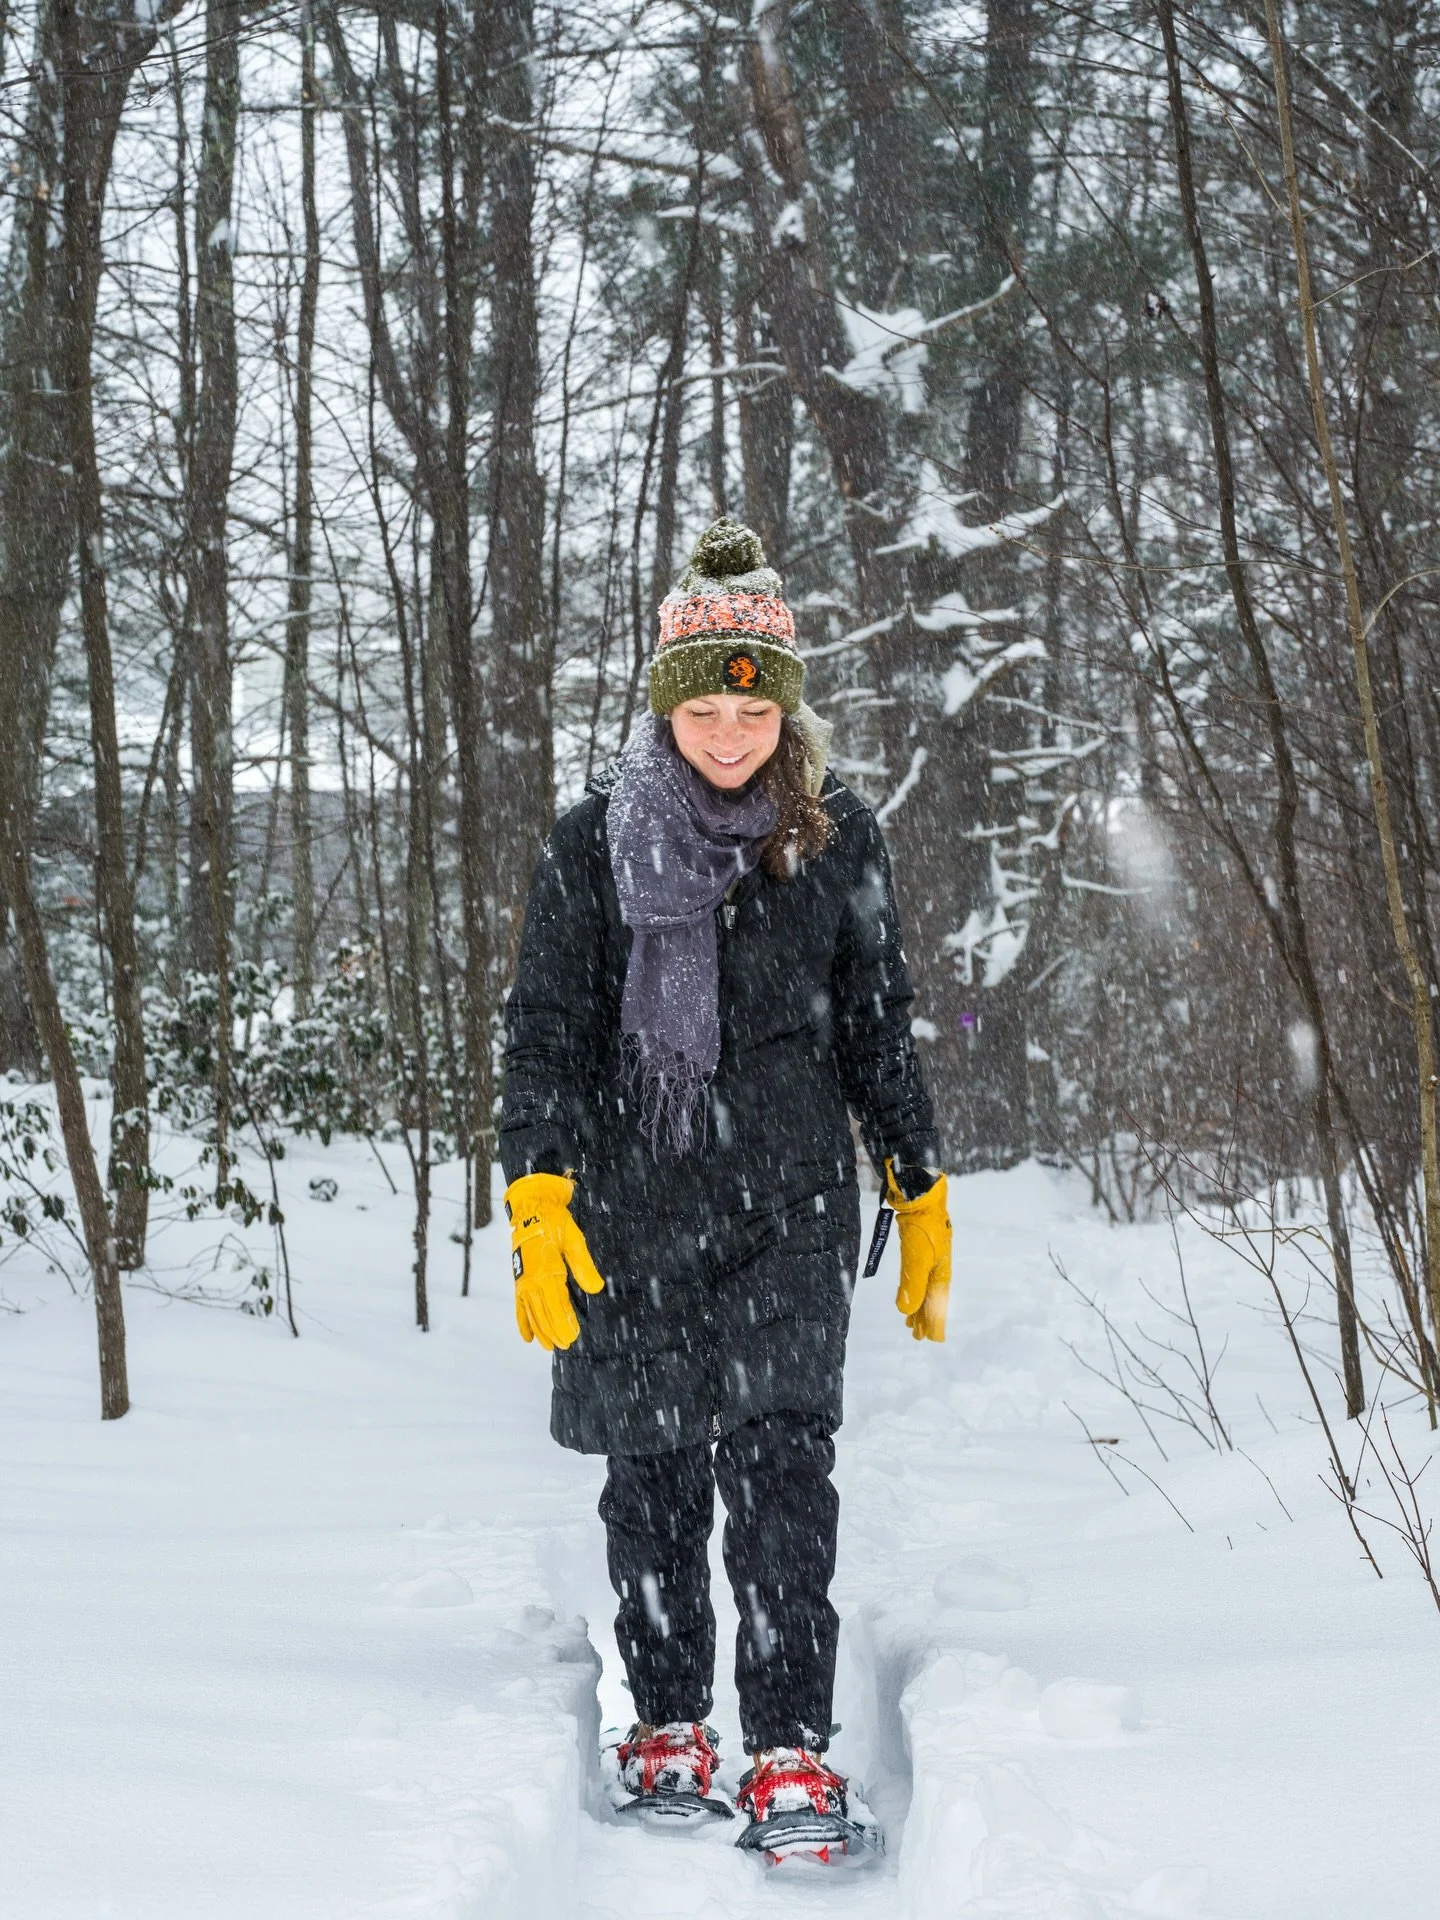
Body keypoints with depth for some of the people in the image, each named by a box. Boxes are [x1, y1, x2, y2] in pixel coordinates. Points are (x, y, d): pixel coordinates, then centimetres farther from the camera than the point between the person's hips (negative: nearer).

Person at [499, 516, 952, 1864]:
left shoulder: (837, 839, 4)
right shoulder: (595, 843, -1)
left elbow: (878, 1030, 12)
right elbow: (545, 1030, -1)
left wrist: (921, 1198, 12)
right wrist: (537, 1200, -12)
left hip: (789, 1206, 0)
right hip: (632, 1208, 0)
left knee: (780, 1462, -11)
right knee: (652, 1474, 7)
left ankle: (791, 1752, -7)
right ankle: (668, 1722, 22)